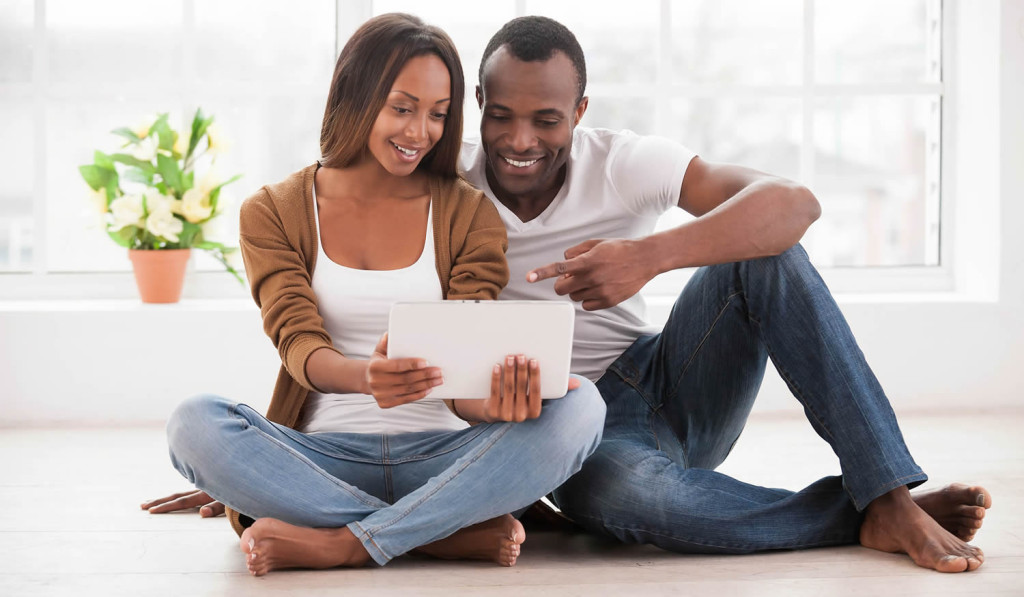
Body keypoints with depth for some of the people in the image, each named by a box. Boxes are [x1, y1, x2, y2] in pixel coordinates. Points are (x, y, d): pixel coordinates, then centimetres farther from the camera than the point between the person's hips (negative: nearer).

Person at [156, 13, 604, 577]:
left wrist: (496, 402, -30)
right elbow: (299, 344, -8)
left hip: (442, 455, 1)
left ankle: (341, 544, -29)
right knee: (194, 422, -30)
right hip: (326, 457, 0)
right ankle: (454, 533, -27)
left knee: (578, 407, -27)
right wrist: (364, 377, -33)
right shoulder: (273, 213, 7)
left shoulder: (469, 215, 7)